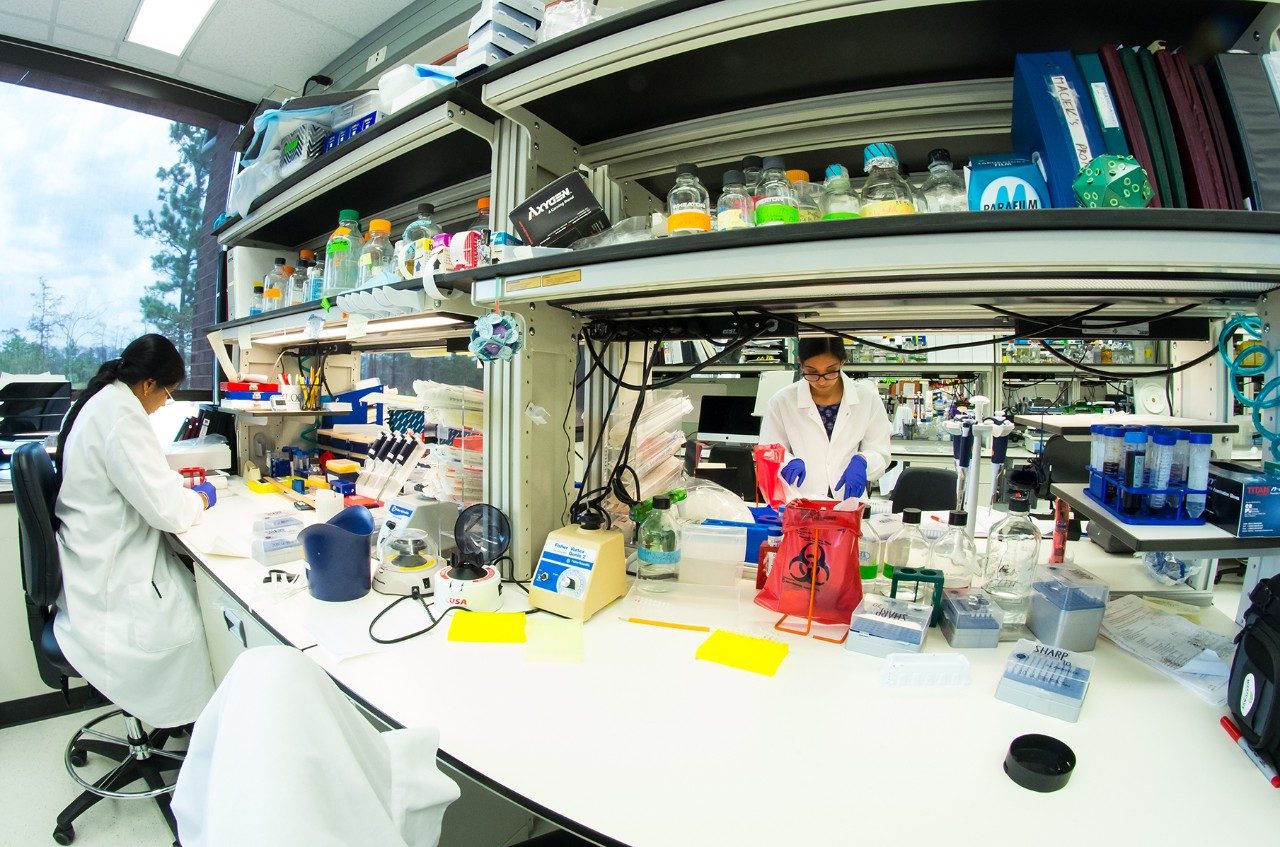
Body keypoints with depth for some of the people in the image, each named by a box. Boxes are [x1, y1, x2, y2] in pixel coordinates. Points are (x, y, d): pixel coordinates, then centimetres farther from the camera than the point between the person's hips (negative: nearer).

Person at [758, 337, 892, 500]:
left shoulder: (867, 397, 3)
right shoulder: (782, 401, -1)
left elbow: (880, 452, 8)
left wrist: (861, 462, -14)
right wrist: (789, 463, -16)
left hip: (849, 503, 1)